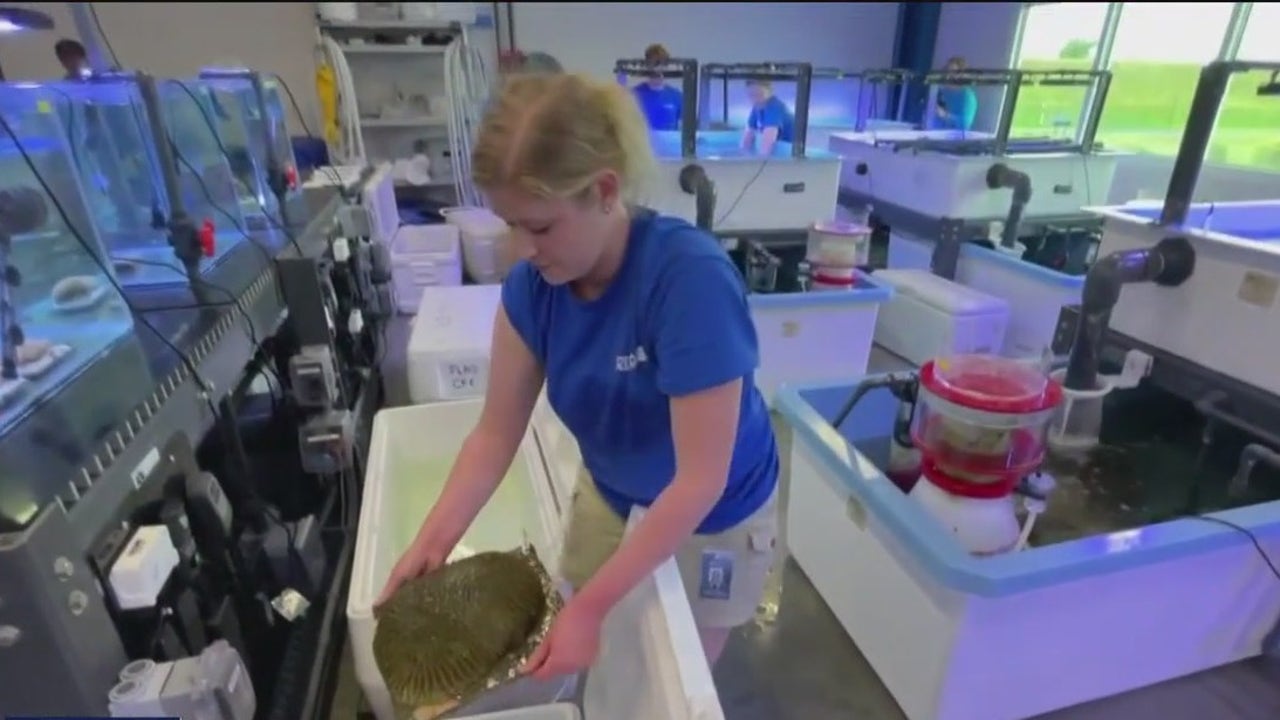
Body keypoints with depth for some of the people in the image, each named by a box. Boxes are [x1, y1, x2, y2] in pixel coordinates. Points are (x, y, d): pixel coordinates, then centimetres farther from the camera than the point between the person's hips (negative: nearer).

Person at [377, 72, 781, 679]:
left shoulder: (691, 278, -35)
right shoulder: (533, 284, -18)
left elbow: (701, 481, -33)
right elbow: (496, 432, -9)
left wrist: (592, 606, -32)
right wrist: (432, 541, -20)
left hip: (711, 517, -4)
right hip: (609, 493, 5)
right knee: (589, 672, 22)